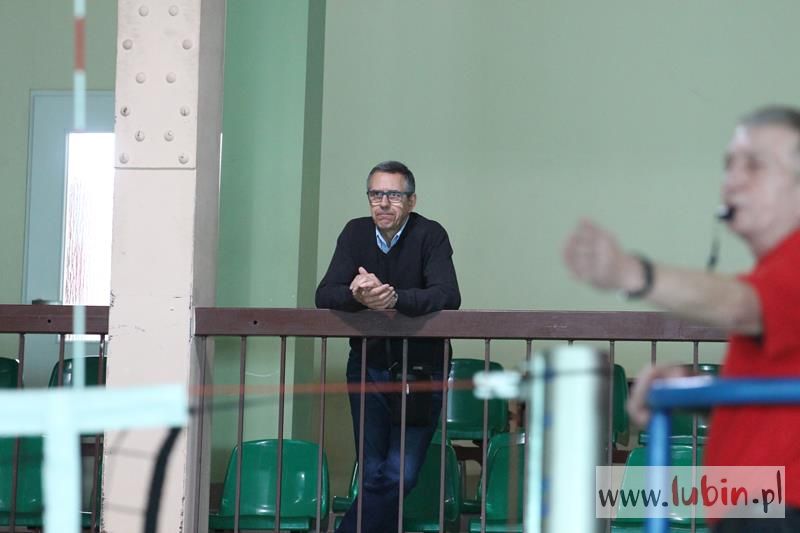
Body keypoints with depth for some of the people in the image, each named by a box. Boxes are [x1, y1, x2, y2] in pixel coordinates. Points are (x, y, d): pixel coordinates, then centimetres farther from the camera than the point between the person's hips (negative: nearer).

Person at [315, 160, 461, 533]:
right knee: (373, 475, 3)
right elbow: (324, 295, -9)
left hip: (420, 366, -3)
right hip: (367, 365, 3)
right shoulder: (356, 233, 0)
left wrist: (395, 297, -40)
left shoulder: (430, 235, -11)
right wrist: (357, 295, -32)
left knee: (400, 476, -9)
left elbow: (448, 296, -24)